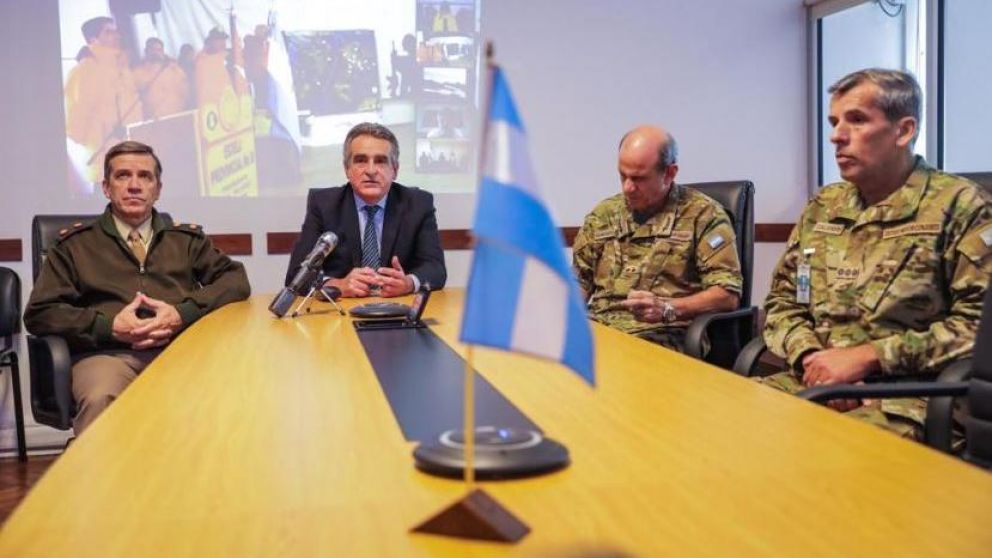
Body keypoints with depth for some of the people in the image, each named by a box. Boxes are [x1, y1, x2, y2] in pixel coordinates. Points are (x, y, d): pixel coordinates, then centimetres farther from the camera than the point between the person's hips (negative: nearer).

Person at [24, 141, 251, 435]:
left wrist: (183, 314, -7)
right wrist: (109, 326, -8)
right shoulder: (75, 244, 17)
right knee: (101, 400, -37)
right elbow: (39, 312, 10)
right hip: (108, 352, -1)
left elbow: (236, 279, 11)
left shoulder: (187, 238, 22)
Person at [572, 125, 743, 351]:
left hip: (660, 335, -5)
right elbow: (580, 280, 23)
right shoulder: (603, 214, 18)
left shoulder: (703, 214, 2)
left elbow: (728, 293, -5)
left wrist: (667, 308, -19)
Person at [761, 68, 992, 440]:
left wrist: (868, 356, -15)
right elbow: (782, 301, 16)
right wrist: (811, 357, -5)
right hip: (816, 381, 5)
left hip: (905, 396, -5)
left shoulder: (958, 205, -1)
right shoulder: (822, 207, 16)